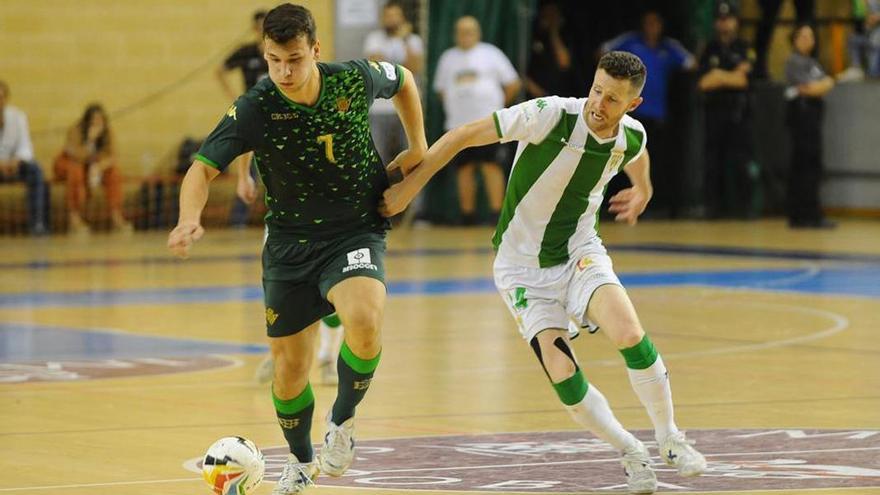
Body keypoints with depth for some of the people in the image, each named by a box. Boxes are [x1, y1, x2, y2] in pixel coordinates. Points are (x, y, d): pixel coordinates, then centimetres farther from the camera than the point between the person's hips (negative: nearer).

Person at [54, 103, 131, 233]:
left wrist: (98, 167, -39)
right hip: (68, 164, -4)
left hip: (93, 166, 4)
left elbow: (112, 157, -21)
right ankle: (74, 217, -34)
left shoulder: (108, 133, -14)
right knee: (76, 171, -37)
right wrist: (90, 140, -46)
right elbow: (78, 158, -34)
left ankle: (116, 216, -22)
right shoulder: (75, 131, -26)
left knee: (114, 171, -21)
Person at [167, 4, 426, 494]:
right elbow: (204, 167, -19)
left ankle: (343, 420, -4)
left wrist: (417, 146, 7)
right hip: (289, 244, 1)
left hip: (355, 233, -1)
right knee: (290, 367, 8)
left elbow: (403, 79, 12)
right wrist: (190, 218, -39)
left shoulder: (355, 80, -11)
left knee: (364, 319, -32)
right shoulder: (254, 109, -15)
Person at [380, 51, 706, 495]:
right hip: (523, 267, -2)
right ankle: (631, 454, 7)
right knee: (561, 372, -17)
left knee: (629, 334, -24)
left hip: (580, 253, 3)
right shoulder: (550, 115, -24)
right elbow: (462, 136, -18)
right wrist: (408, 187, -19)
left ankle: (670, 440, -2)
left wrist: (642, 190, 38)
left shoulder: (632, 137, -8)